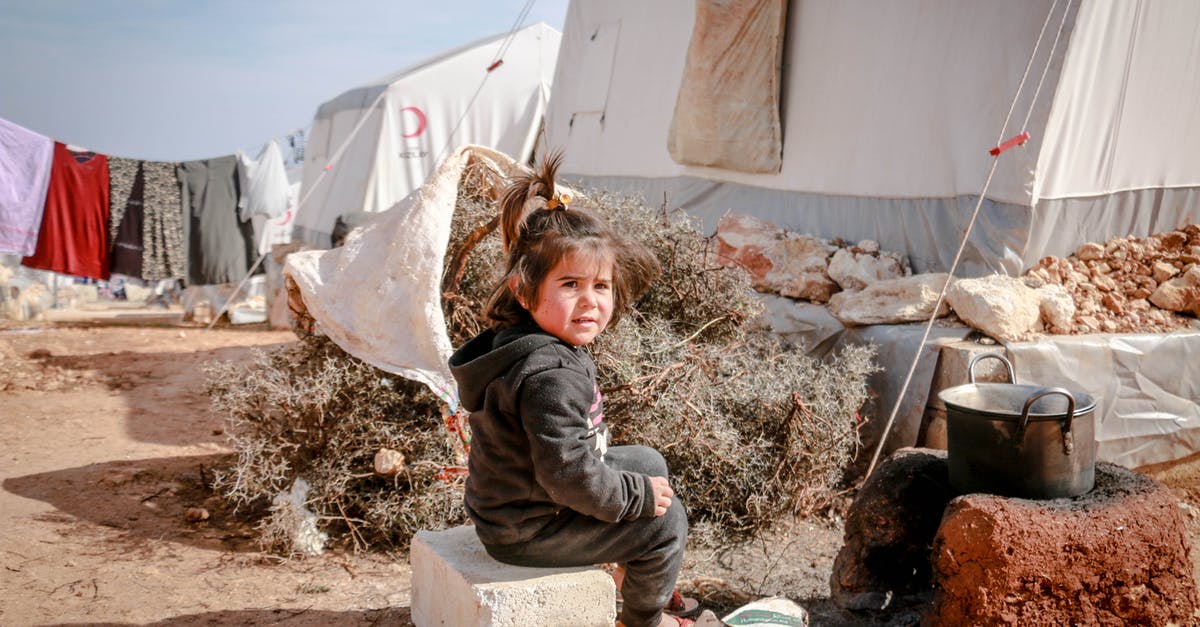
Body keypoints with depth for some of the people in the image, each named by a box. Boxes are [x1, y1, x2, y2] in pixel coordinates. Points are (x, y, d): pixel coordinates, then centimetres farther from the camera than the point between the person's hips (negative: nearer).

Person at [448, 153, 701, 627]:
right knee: (665, 519, -4)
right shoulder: (550, 377, -32)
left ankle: (636, 571, 38)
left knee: (647, 461, 22)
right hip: (525, 530, -10)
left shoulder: (520, 342, 1)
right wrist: (639, 495, -17)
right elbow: (569, 476, -32)